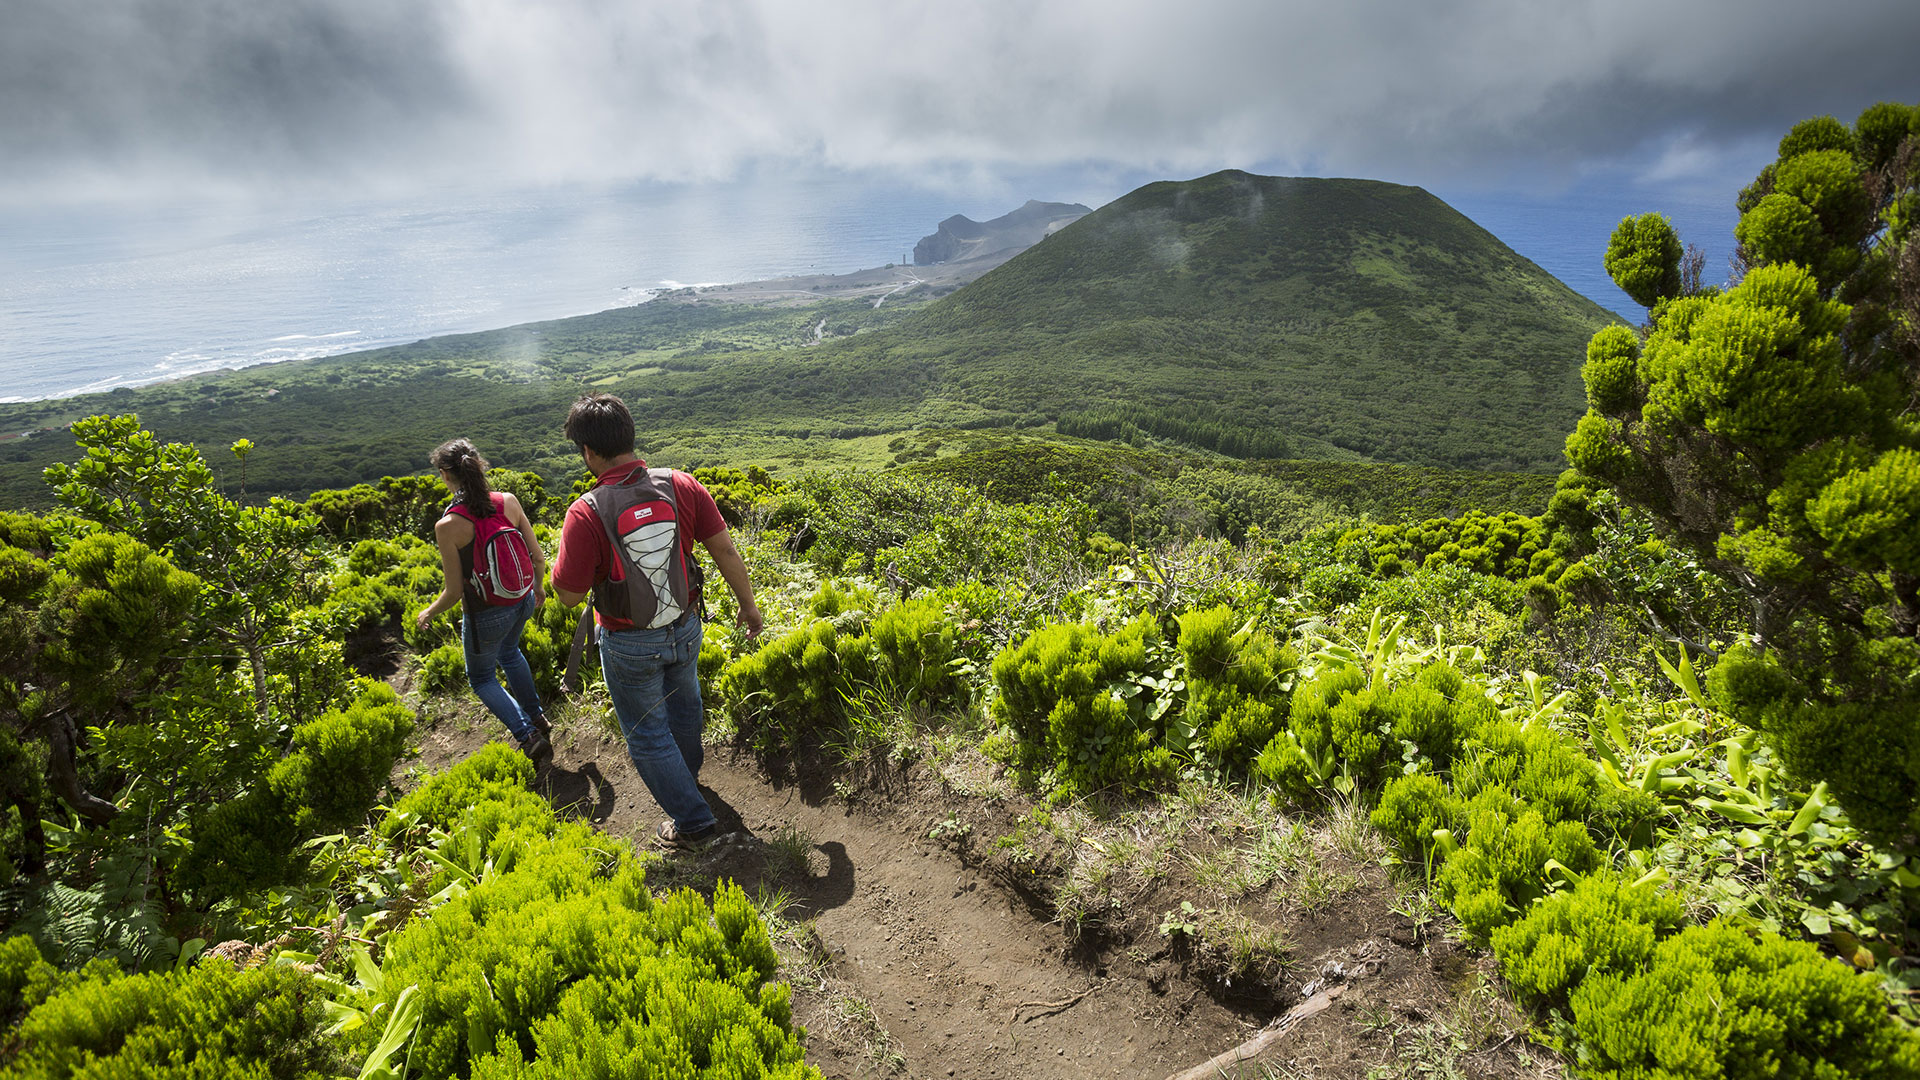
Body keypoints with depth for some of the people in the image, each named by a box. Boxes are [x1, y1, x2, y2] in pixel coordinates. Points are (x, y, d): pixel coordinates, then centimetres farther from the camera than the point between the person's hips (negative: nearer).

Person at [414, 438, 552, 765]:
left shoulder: (448, 526, -24)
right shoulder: (509, 501, -13)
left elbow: (454, 592, -17)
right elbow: (538, 558, -4)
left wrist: (427, 614, 4)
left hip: (485, 615, -5)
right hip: (522, 603, 5)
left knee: (481, 678, 24)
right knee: (508, 651, 36)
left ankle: (529, 736, 13)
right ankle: (536, 716, 45)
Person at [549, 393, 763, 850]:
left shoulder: (586, 513, -25)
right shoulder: (681, 486, -15)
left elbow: (569, 595, -17)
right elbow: (725, 550, -9)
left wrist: (565, 548, 1)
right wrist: (748, 604, 4)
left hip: (630, 647, -4)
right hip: (685, 629, 5)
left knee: (647, 733, 16)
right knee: (683, 702, 31)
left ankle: (693, 820, 25)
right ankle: (686, 772, 57)